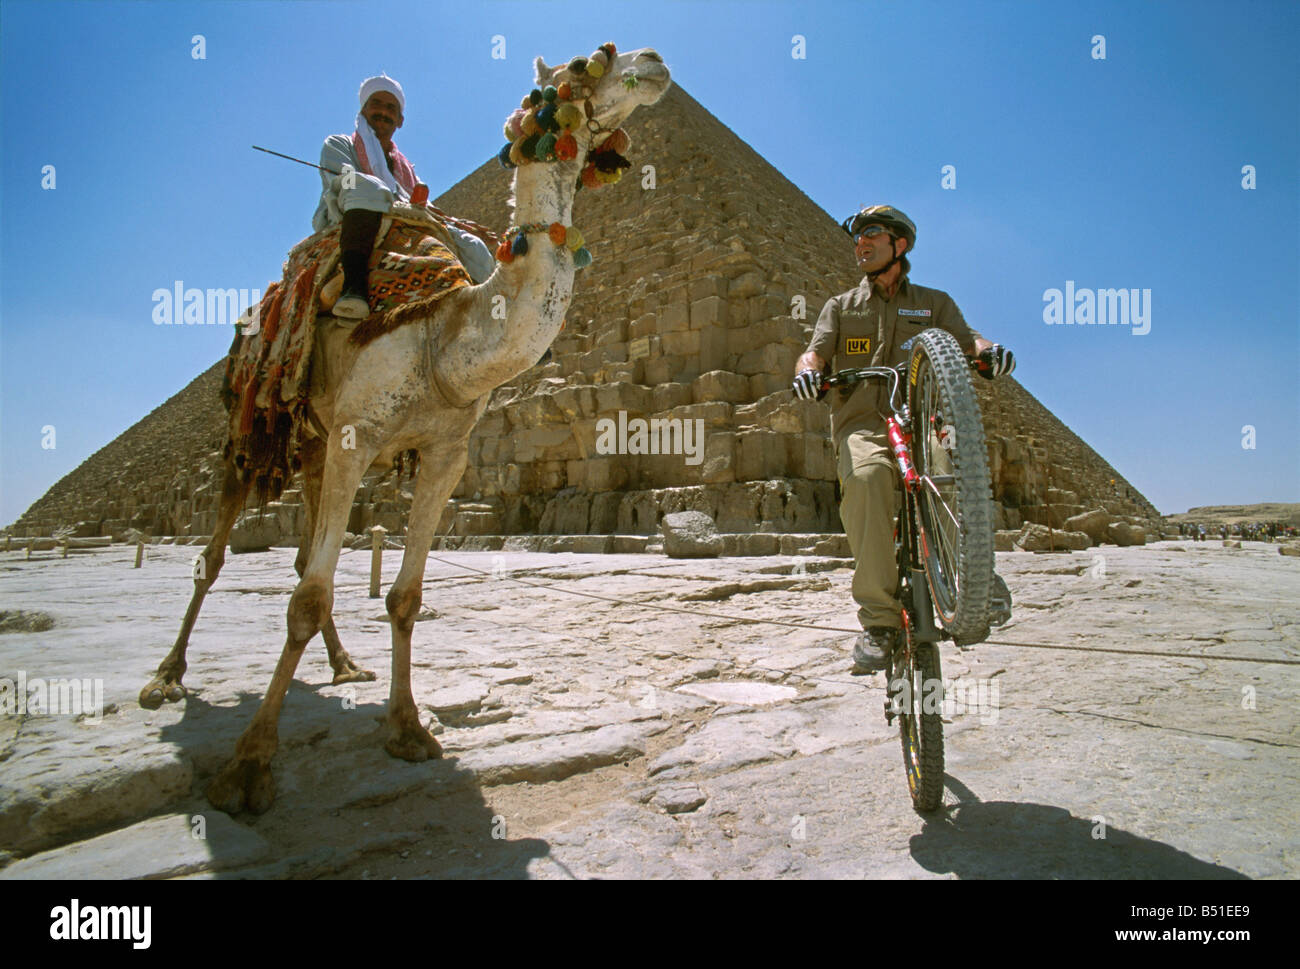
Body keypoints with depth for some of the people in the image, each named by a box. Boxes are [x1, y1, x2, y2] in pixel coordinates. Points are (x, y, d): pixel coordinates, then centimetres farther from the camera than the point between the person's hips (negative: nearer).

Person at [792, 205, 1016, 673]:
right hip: (862, 425, -1)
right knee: (866, 475, -36)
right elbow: (814, 352, 8)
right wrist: (807, 371, -17)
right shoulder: (841, 306, 22)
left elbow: (966, 343, 6)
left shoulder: (934, 303, 21)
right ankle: (879, 620, -32)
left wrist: (989, 351, -19)